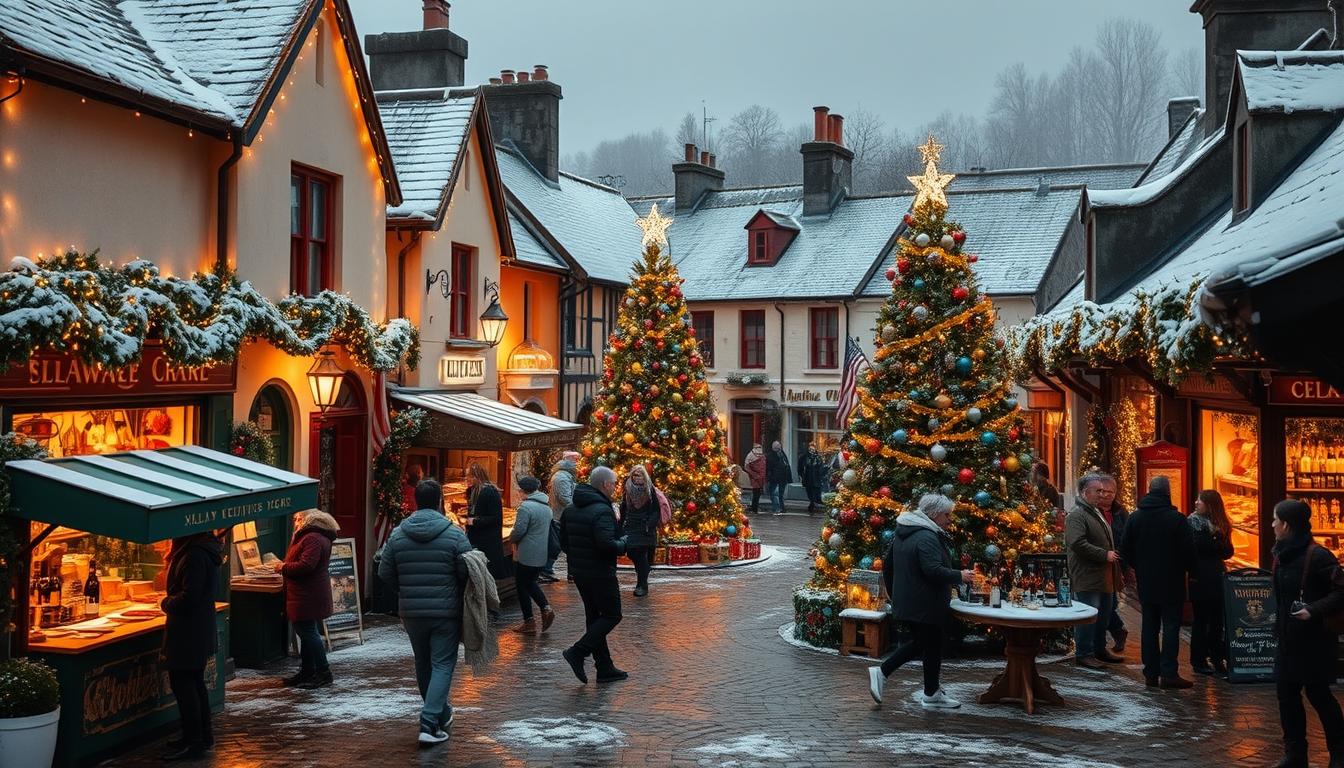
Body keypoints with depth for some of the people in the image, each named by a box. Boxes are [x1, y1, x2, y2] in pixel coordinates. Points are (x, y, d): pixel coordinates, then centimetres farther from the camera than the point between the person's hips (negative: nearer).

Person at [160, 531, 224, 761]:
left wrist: (166, 603, -8)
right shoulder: (206, 550, 8)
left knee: (182, 684, -3)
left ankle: (193, 743, 1)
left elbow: (189, 597, -25)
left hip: (188, 633, -10)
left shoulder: (195, 556, -23)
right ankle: (203, 735, 27)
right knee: (195, 682, 18)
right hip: (200, 630, 10)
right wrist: (170, 601, 8)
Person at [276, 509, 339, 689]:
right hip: (306, 595, 11)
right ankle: (307, 672, 24)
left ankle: (323, 673, -2)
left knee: (308, 632, -7)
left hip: (308, 597, -11)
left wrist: (283, 568, -14)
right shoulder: (311, 536, 18)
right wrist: (285, 565, 10)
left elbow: (306, 565, -27)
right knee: (306, 632, 16)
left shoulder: (313, 539, -18)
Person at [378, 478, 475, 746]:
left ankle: (442, 714, 35)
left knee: (423, 664, 20)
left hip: (411, 612, 4)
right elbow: (468, 574, -11)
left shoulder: (398, 534, -1)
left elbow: (384, 572, 3)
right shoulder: (455, 534, -11)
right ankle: (430, 723, -11)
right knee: (442, 665, 1)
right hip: (446, 611, -4)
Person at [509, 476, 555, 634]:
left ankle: (529, 622, 9)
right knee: (530, 583, 23)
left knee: (522, 586, 6)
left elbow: (519, 530, -22)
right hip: (542, 555, 8)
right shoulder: (546, 506, 8)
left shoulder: (526, 506, -20)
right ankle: (546, 608, 5)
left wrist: (512, 538, 0)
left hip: (525, 555, -8)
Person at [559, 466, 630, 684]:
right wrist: (622, 544, -11)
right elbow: (606, 544, -29)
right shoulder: (602, 511, -19)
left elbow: (563, 542, 14)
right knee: (612, 615, 3)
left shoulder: (571, 510, 10)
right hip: (600, 573, -9)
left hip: (579, 572, 9)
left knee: (594, 616, 13)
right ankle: (577, 653, -9)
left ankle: (605, 668, 17)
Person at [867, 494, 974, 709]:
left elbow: (887, 564, 18)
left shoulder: (904, 534, 12)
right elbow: (933, 570, -29)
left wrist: (893, 593, 26)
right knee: (933, 647, 5)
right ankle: (932, 695, 18)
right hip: (924, 606, -9)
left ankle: (881, 672, 11)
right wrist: (959, 576, -16)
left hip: (904, 602, 9)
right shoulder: (927, 538, -20)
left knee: (919, 642, 20)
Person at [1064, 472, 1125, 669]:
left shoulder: (1096, 513, 20)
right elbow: (1077, 544, -26)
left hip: (1103, 577, 10)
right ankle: (1084, 654, 2)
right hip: (1087, 578, -10)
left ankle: (1100, 649, 28)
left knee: (1104, 615, 16)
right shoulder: (1077, 515, -14)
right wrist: (1104, 555, -20)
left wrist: (1113, 555, 18)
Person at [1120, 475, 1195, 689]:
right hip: (1171, 583, -4)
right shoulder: (1176, 518, -13)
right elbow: (1188, 551, -10)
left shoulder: (1135, 517, 1)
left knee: (1149, 627, 9)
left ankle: (1151, 673, 9)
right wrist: (1185, 568, 9)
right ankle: (1169, 672, -6)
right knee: (1171, 626, -1)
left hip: (1146, 583, 4)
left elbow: (1126, 552, 4)